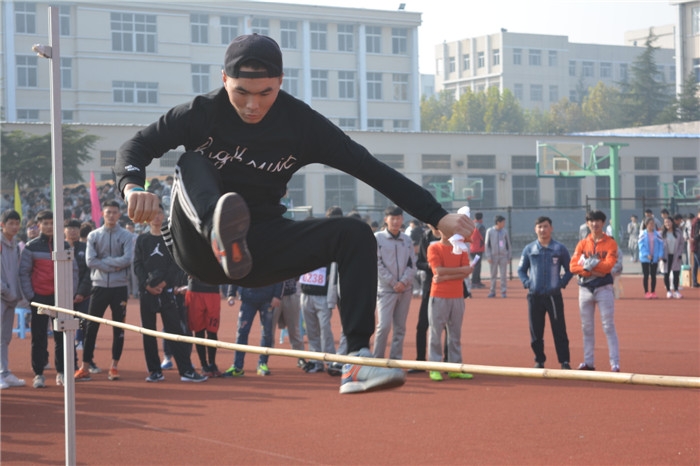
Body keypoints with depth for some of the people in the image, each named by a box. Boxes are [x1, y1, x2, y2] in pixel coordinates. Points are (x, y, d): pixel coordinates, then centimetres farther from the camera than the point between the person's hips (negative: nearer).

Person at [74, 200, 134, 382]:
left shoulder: (126, 236, 1)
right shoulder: (93, 236, 5)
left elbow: (127, 260, -13)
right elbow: (90, 260, -7)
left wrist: (103, 261, -11)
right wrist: (114, 266, -12)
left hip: (119, 287, -1)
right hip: (99, 286, 1)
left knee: (118, 328, 4)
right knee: (91, 327, -1)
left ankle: (114, 367, 12)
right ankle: (85, 367, 1)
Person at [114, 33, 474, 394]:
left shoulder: (301, 123, -4)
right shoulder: (202, 113, -7)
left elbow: (371, 168, -8)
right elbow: (134, 147, -9)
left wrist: (437, 217, -14)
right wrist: (133, 186, -34)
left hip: (261, 249, 2)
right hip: (200, 249, -2)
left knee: (355, 234, -17)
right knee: (191, 163, -25)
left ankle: (357, 359, -28)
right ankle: (220, 238, -56)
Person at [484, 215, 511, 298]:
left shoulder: (504, 232, 6)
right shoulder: (490, 231, -2)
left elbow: (508, 244, 11)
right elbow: (487, 245, -1)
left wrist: (509, 257, 7)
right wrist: (488, 256, -8)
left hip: (503, 256, 2)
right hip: (494, 256, -1)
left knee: (503, 275, 1)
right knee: (493, 275, 4)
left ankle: (503, 292, 6)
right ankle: (492, 292, 11)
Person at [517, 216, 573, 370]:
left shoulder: (560, 248, 4)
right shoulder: (529, 249, 9)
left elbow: (569, 269, 9)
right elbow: (521, 270, 15)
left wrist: (562, 283, -5)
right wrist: (526, 283, -1)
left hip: (554, 295, -2)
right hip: (534, 296, 2)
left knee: (559, 330, -4)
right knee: (535, 331, 4)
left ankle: (565, 361, -1)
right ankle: (539, 361, 14)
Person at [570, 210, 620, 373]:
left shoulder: (610, 243, -1)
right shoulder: (582, 244, 9)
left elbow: (609, 264, -15)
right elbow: (573, 266, -3)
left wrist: (587, 264, -12)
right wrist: (592, 272, -15)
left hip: (603, 287, -4)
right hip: (585, 288, 4)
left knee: (608, 327, -7)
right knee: (587, 328, 9)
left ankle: (615, 364, -7)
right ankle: (588, 362, 16)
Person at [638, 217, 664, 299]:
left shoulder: (657, 234, 1)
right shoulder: (643, 234, -4)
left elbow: (661, 245, -1)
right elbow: (641, 245, -9)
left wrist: (660, 255, -14)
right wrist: (647, 254, -20)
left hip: (654, 258, 2)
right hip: (645, 258, -2)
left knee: (653, 275, 7)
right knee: (646, 275, 2)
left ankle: (653, 292, 15)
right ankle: (646, 292, 8)